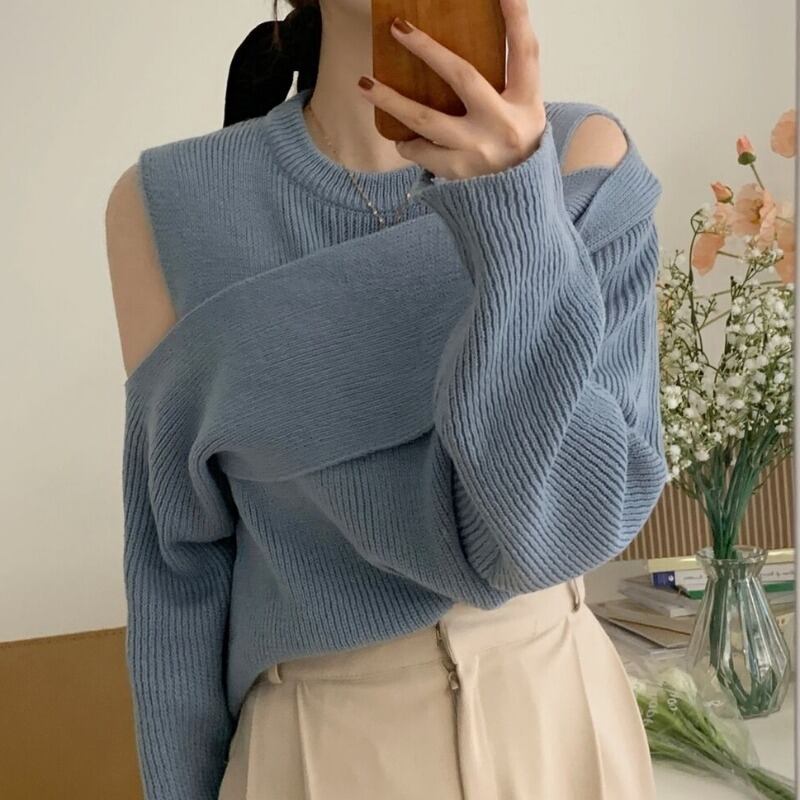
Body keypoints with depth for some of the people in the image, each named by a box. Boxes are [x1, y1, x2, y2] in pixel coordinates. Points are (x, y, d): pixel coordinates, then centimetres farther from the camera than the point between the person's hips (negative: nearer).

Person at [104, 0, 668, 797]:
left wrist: (516, 210, -29)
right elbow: (179, 554, -6)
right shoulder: (167, 205, -11)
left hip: (560, 714, 1)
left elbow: (569, 522, -19)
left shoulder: (583, 159, -12)